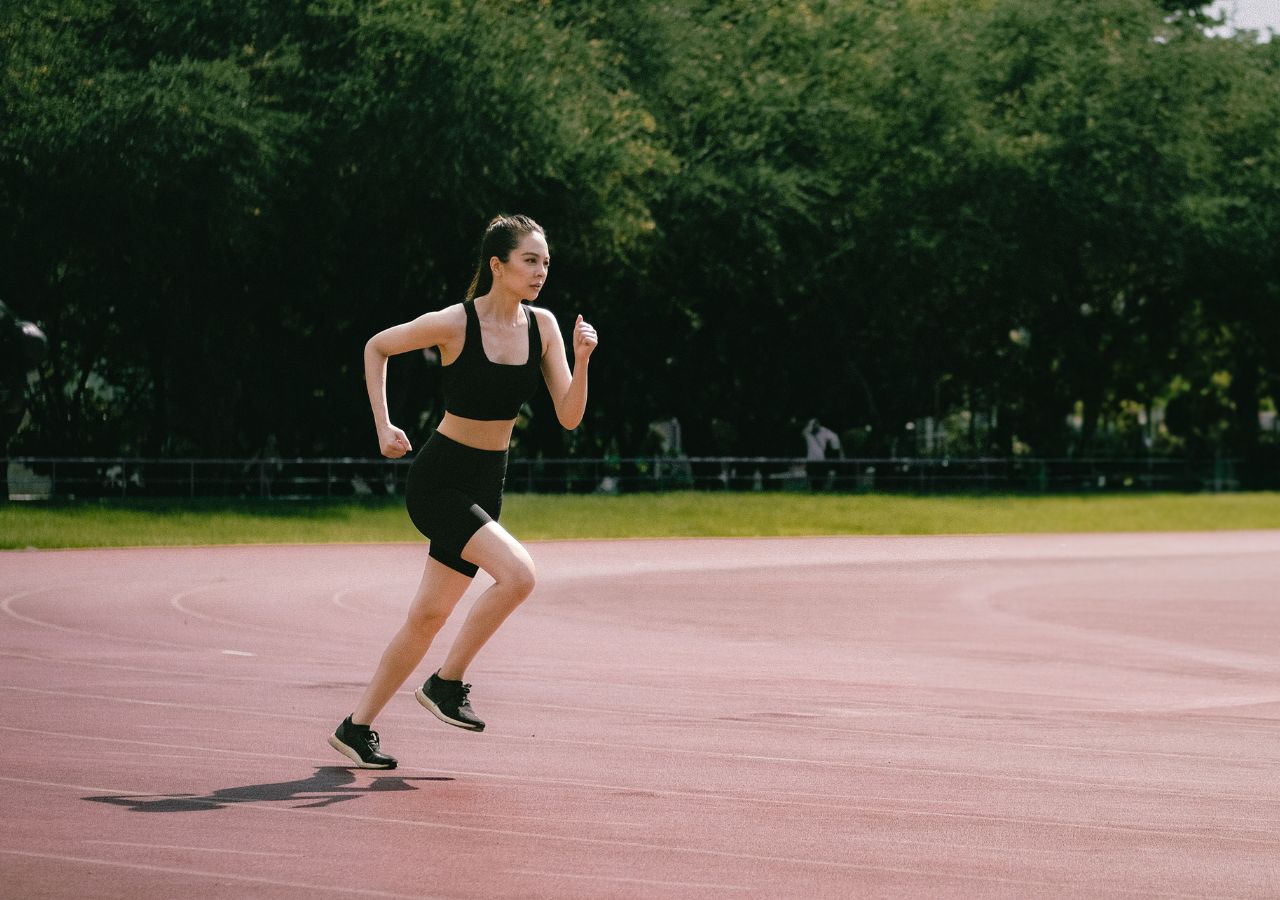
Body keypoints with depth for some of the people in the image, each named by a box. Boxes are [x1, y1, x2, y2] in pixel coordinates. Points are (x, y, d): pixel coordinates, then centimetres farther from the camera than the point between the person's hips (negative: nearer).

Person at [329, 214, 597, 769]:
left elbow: (569, 417, -2)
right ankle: (446, 683, -6)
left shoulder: (542, 326, 1)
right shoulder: (455, 324, -15)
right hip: (439, 479, -6)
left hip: (485, 487, 6)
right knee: (518, 573, -24)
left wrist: (581, 360, -19)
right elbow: (376, 347, 1)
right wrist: (383, 426, -5)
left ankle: (357, 727, 21)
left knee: (428, 616, 9)